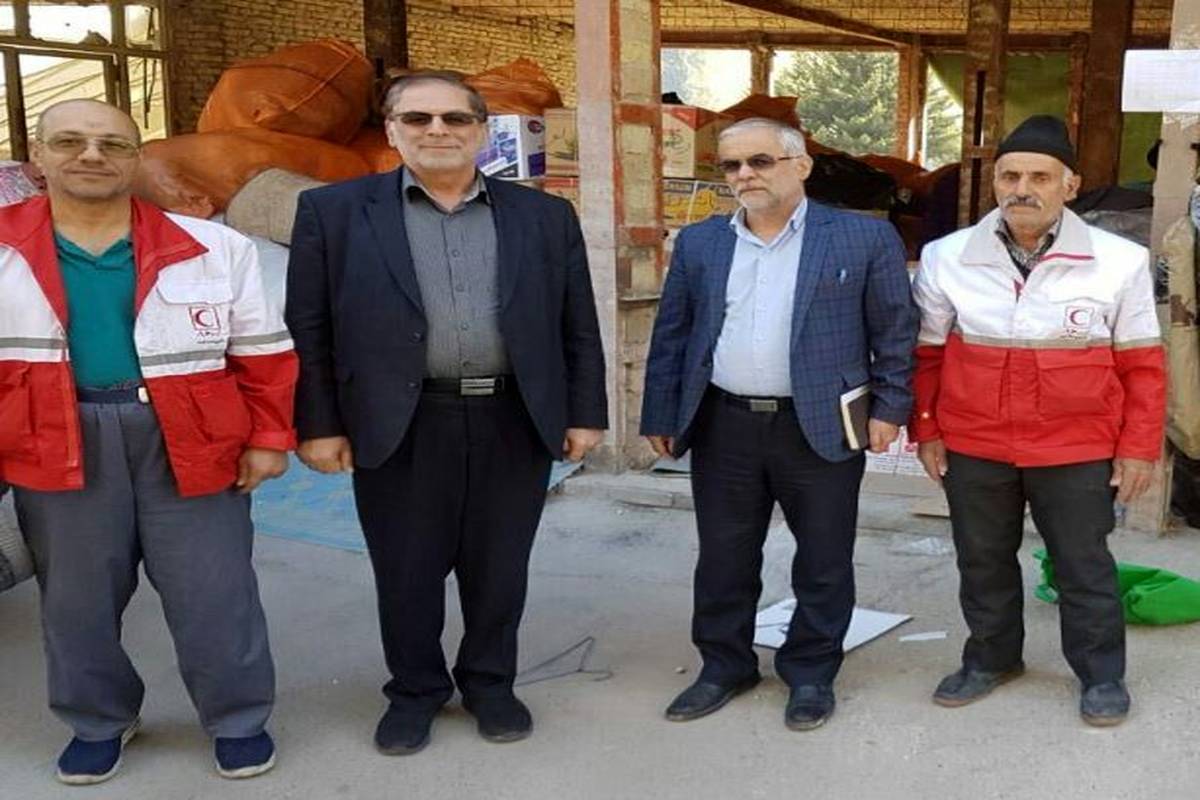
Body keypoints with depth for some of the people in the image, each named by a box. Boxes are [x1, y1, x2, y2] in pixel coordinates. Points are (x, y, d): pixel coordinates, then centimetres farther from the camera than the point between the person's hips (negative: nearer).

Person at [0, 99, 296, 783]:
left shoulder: (214, 248, 1)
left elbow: (263, 352, 3)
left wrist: (269, 437, 0)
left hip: (192, 438, -1)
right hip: (61, 443, 1)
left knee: (213, 592, 6)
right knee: (76, 596, 15)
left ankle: (239, 719, 27)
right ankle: (98, 721, 37)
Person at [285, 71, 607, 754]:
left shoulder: (545, 215, 6)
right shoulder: (334, 211, 1)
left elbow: (578, 328, 7)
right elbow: (310, 328, 0)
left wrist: (584, 414, 4)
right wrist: (319, 424, -4)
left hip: (515, 423, 2)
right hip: (398, 428, -1)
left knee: (500, 567, 12)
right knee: (406, 571, 10)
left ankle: (490, 683, 32)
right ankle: (415, 691, 31)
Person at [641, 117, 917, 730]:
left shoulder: (864, 238, -2)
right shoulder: (699, 243, 7)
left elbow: (896, 329, 0)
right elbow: (671, 335, 9)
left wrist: (889, 407, -4)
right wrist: (662, 416, 7)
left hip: (822, 427, -2)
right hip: (724, 427, 3)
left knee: (823, 561, 9)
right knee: (723, 559, 12)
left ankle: (811, 673, 27)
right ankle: (724, 667, 29)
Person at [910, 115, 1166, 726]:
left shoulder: (1119, 261, -7)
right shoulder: (947, 258, -4)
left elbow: (1142, 365, 0)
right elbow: (926, 354, 6)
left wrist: (1140, 447, -2)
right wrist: (925, 431, 4)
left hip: (1079, 452, -2)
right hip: (973, 448, 2)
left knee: (1083, 565, 12)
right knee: (982, 561, 17)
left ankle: (1102, 674, 31)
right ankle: (991, 658, 37)